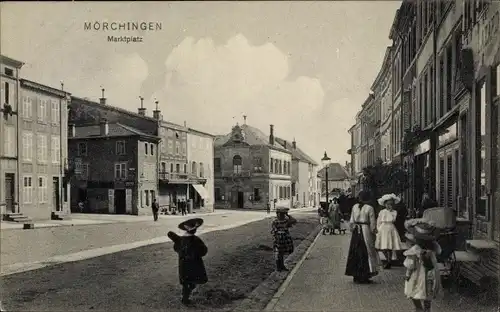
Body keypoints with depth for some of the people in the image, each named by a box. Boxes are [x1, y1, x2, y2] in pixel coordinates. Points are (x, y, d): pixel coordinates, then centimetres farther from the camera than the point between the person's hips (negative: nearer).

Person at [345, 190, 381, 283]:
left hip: (356, 231, 4)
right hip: (365, 231, -4)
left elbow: (351, 221, 7)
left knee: (355, 253, 11)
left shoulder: (354, 207, 2)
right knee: (365, 254, 4)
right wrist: (373, 231, 4)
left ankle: (356, 276, 18)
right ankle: (364, 276, 6)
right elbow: (372, 223, -7)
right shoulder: (369, 208, -10)